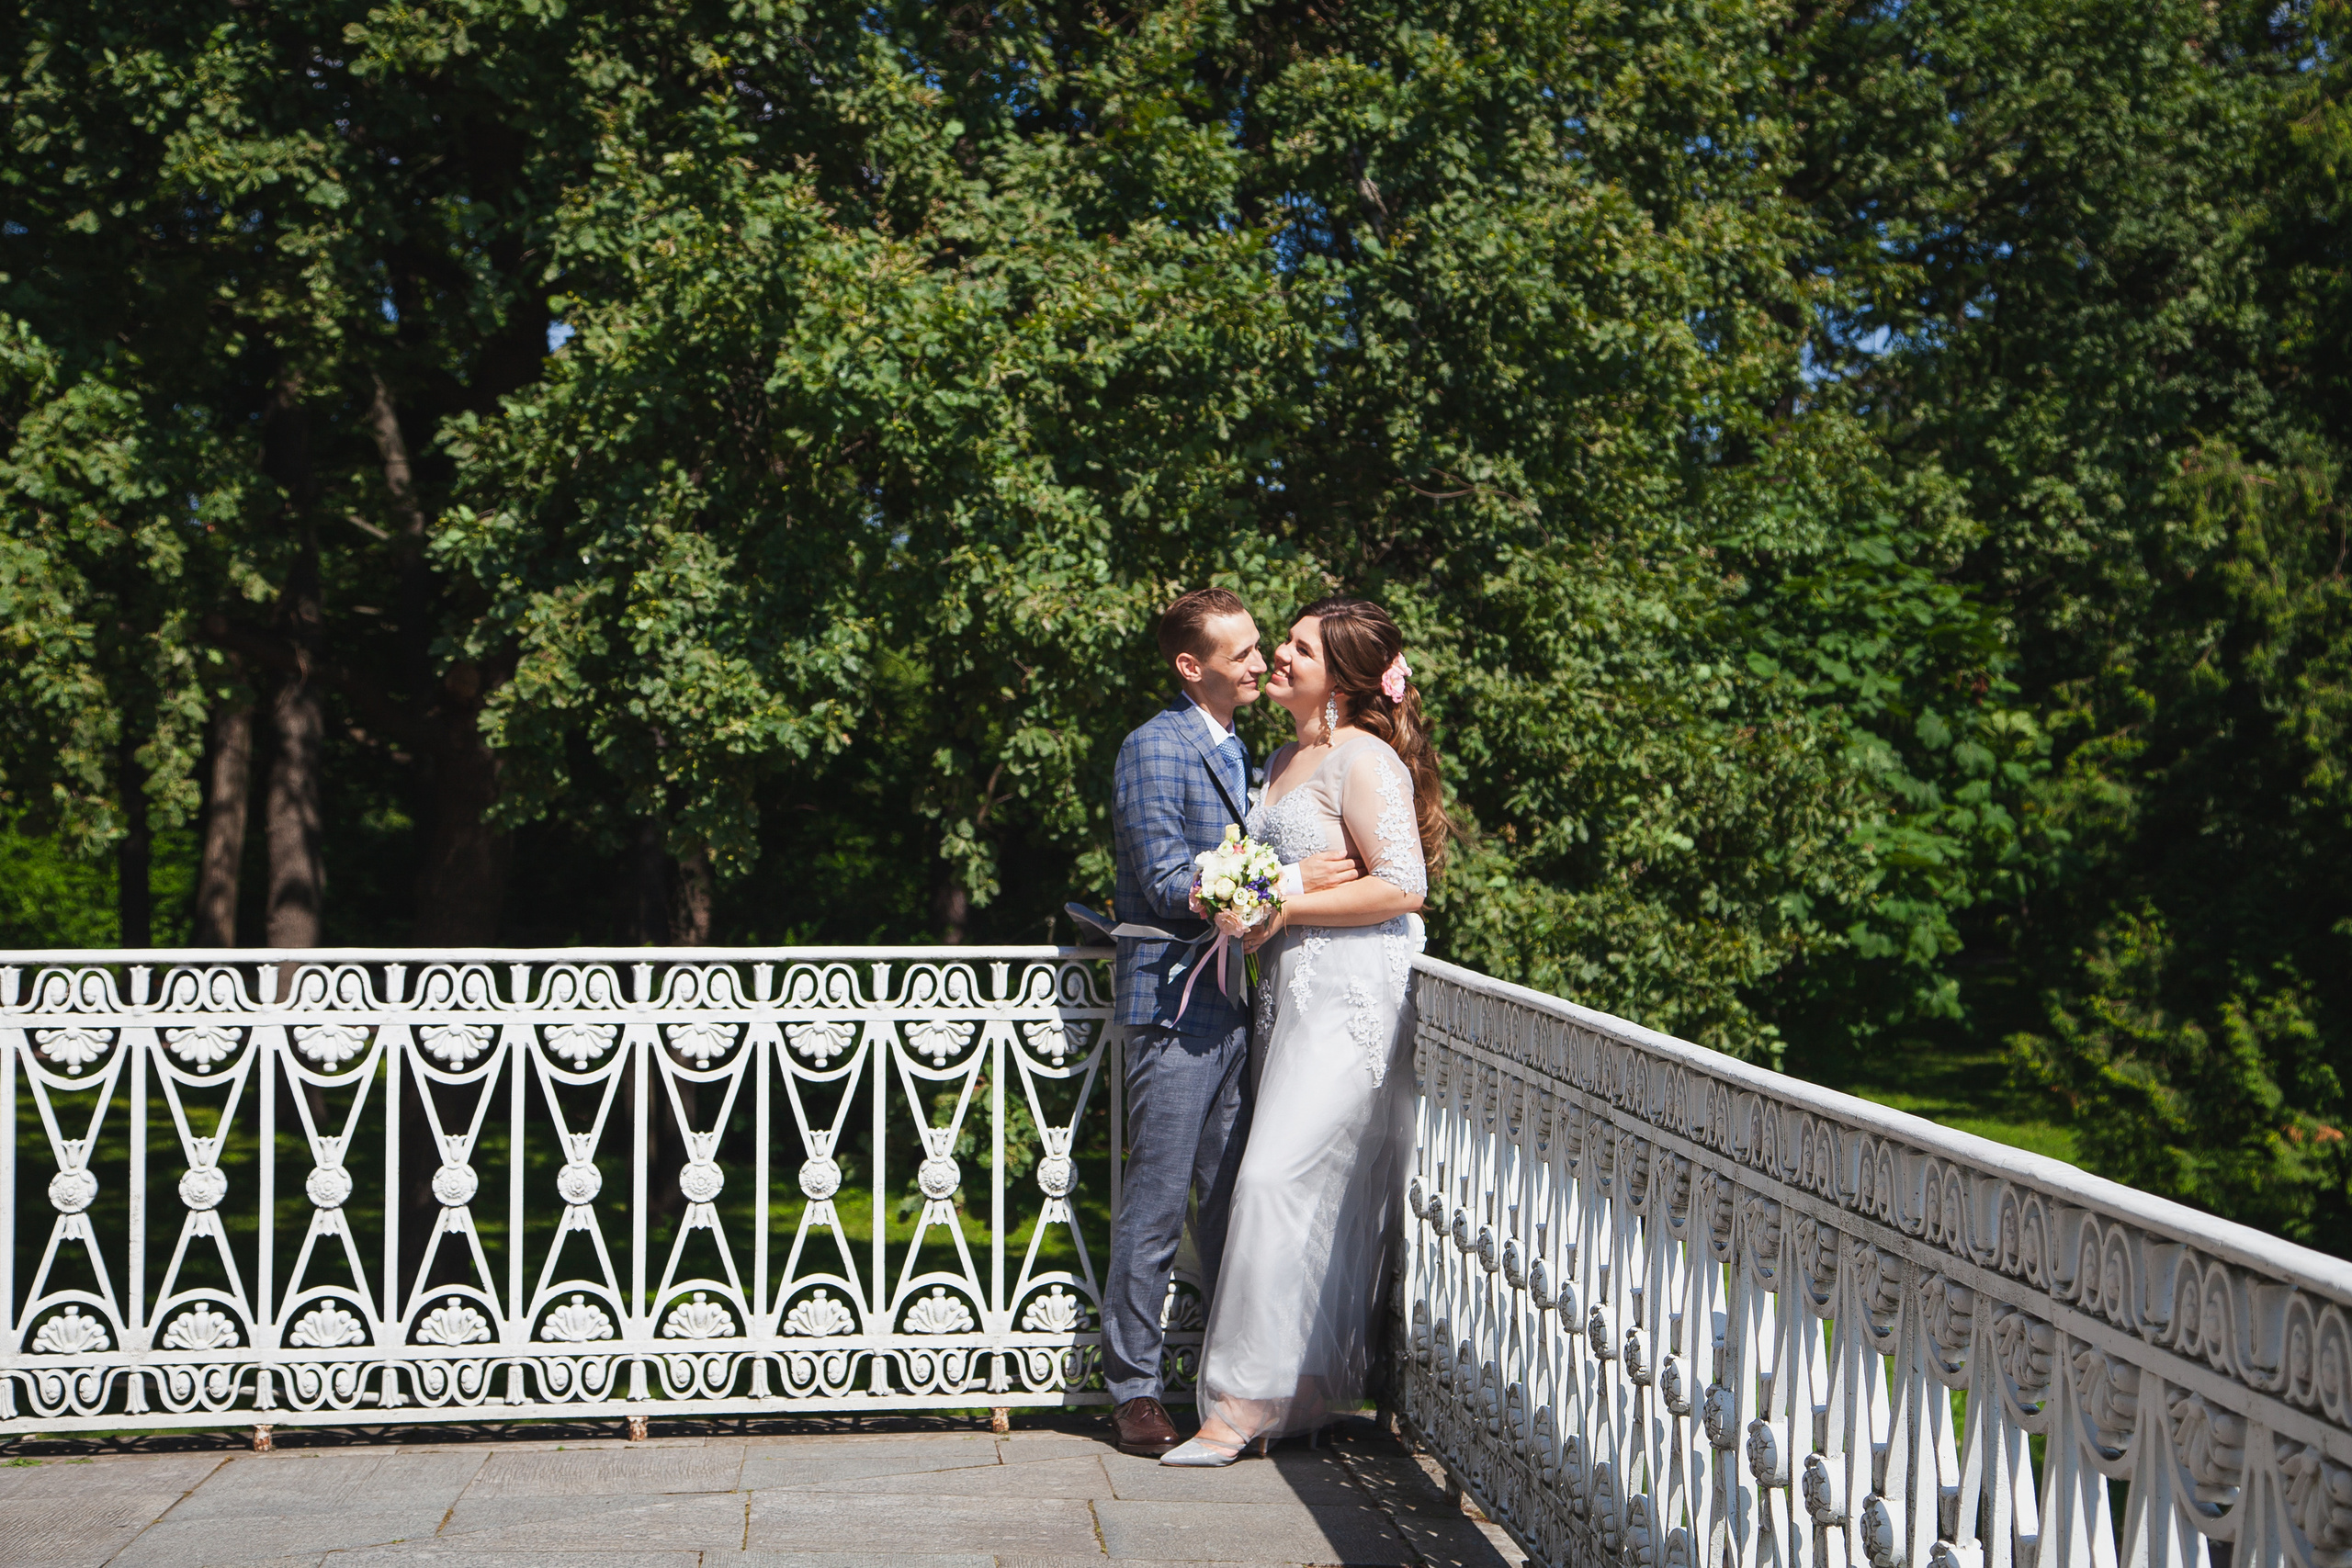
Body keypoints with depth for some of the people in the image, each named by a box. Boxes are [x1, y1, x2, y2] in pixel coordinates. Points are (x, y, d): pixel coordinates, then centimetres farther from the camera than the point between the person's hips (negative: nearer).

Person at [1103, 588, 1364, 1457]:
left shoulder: (1236, 750, 18)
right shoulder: (1156, 747, -9)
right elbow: (1170, 885, -15)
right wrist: (1288, 882, -18)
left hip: (1231, 1004, 8)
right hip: (1174, 1002, -8)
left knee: (1231, 1197, 11)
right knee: (1158, 1200, -4)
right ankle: (1134, 1388, 6)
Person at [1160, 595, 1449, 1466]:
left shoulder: (1363, 758, -10)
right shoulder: (1284, 759, 18)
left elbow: (1401, 885, -17)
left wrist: (1286, 910, -15)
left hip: (1353, 995, -9)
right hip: (1294, 993, 9)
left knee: (1277, 1178, -12)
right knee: (1328, 1195, 10)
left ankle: (1250, 1395, -7)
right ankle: (1312, 1387, 15)